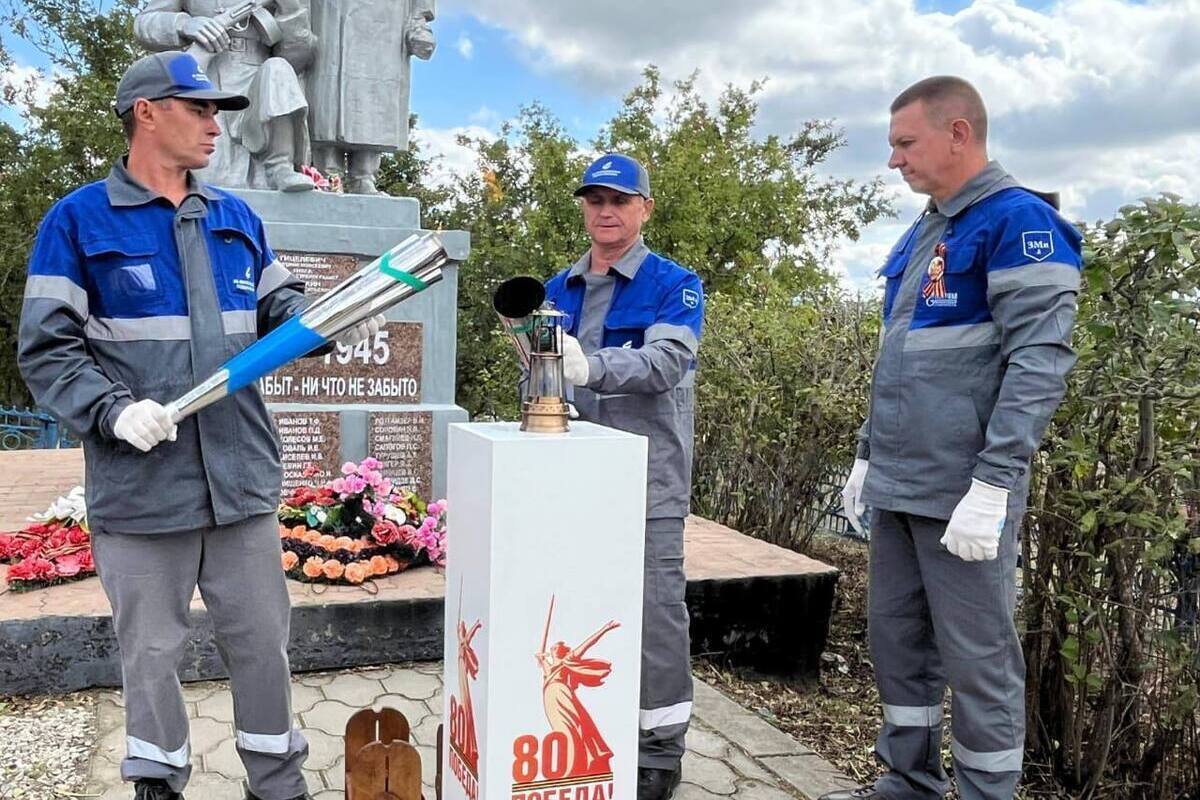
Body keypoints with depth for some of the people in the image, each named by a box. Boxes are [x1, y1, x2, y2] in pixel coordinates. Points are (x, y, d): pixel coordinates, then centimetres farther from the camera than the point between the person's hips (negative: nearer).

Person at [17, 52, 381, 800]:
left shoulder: (238, 218, 12)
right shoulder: (79, 220, -3)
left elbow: (279, 307, 16)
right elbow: (47, 348, -5)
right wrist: (115, 410, -20)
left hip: (242, 478, 4)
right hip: (141, 487, -4)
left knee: (264, 641, 13)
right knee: (152, 651, 12)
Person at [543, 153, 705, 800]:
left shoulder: (674, 285, -3)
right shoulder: (559, 289, 14)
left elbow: (664, 362, -21)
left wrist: (590, 365, -37)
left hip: (648, 475, -5)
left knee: (654, 607, -1)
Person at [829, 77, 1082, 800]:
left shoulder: (1019, 222, -9)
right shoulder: (921, 236, 17)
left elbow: (1040, 363, -17)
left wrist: (992, 487, -21)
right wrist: (869, 457, 19)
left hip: (962, 494, -8)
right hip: (898, 488, 9)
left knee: (976, 657, 2)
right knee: (897, 639, 15)